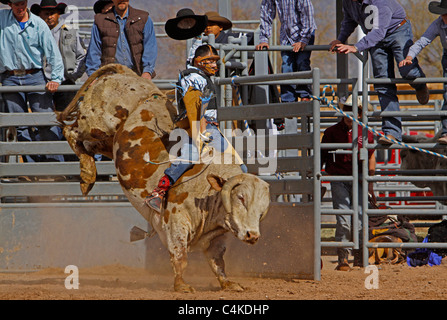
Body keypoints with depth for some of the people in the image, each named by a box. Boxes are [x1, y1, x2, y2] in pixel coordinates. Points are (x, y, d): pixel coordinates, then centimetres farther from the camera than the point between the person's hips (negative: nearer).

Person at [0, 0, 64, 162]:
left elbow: (53, 52, 3)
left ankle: (56, 163, -7)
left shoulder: (38, 24, 3)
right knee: (21, 127, 0)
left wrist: (55, 78, -8)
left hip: (35, 76, -1)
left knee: (47, 122, -10)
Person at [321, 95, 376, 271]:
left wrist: (370, 183, 11)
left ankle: (360, 257, 14)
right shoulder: (332, 132, 2)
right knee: (344, 221, -9)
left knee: (360, 220, 1)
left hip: (359, 179, 1)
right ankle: (342, 258, -2)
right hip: (339, 179, -1)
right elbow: (322, 156, 9)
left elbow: (371, 158, 13)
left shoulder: (366, 133, 5)